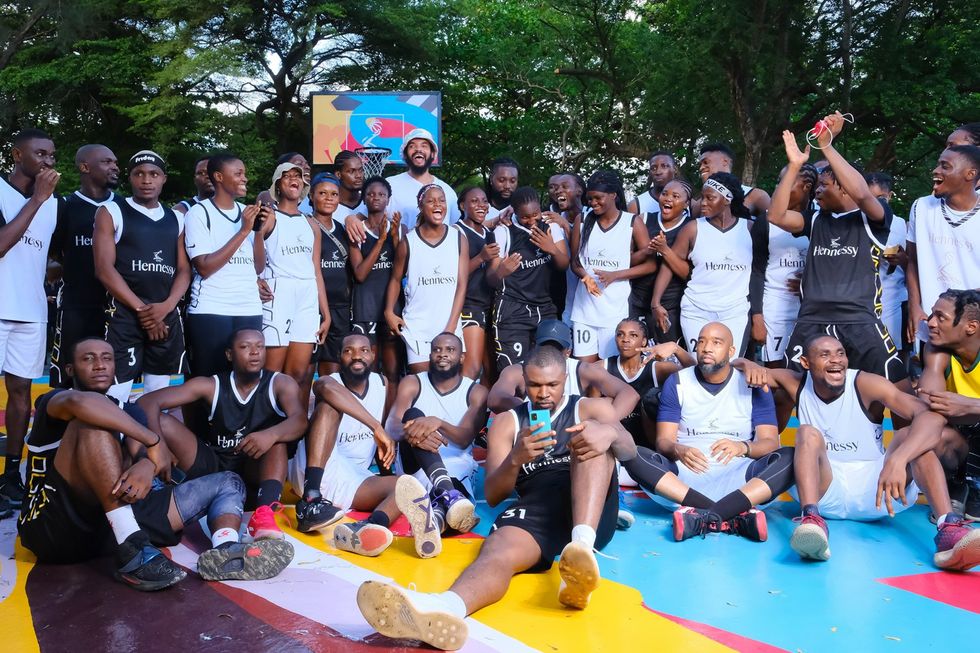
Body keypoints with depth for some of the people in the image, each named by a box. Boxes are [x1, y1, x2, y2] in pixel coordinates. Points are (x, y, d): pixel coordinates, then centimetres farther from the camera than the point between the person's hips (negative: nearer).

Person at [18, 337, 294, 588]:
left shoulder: (125, 412, 22)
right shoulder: (52, 401, 5)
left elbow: (141, 452, 0)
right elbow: (78, 402, -23)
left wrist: (147, 466, -26)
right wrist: (155, 441, -22)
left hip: (111, 526, 5)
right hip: (55, 527, -5)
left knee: (227, 483, 3)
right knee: (93, 421, -24)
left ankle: (225, 551, -35)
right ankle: (133, 553, -36)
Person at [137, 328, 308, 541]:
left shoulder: (280, 384, -4)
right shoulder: (211, 385, -2)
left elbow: (300, 421, -23)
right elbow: (148, 402, -10)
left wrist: (271, 434, -45)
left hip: (256, 472, -1)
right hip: (212, 468, 2)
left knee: (277, 435, -32)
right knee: (161, 420, -13)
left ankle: (265, 512, -50)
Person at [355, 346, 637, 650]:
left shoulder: (592, 408, 17)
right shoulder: (506, 422, 17)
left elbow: (629, 450, -3)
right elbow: (493, 496, 7)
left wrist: (610, 433, -29)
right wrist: (515, 459, -16)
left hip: (593, 512, 0)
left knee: (593, 441, -24)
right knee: (499, 549, -33)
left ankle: (582, 544, -44)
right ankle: (448, 606, -67)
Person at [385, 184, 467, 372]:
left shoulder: (459, 239, 3)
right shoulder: (408, 241, 0)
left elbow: (462, 284, 0)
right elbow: (396, 279, 10)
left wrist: (451, 326, -6)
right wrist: (389, 312, -5)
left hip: (450, 326, 1)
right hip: (417, 327, -1)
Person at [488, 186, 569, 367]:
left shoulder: (551, 226, 3)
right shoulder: (504, 231, -9)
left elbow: (564, 264, 4)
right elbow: (491, 280, -8)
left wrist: (553, 249, -17)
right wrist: (500, 273, -32)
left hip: (546, 308, 4)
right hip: (513, 311, -4)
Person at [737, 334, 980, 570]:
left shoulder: (866, 384, -11)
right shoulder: (799, 385, 0)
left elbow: (933, 416, -25)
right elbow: (739, 364, 9)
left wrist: (897, 460, -42)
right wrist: (751, 366, -16)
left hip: (875, 489, -1)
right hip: (825, 493, 1)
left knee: (910, 436, -22)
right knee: (808, 434, -22)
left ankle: (949, 530, -42)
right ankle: (812, 520, -47)